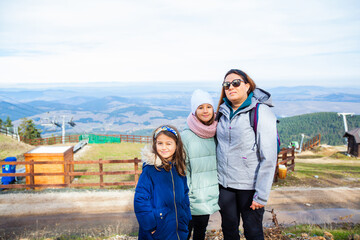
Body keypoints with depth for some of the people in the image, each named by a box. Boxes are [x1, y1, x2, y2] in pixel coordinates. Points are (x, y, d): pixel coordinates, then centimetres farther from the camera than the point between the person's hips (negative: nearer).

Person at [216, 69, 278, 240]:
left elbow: (268, 157, -14)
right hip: (224, 183, 5)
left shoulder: (261, 112, -12)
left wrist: (262, 195, -15)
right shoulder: (223, 111, 5)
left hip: (249, 185, -4)